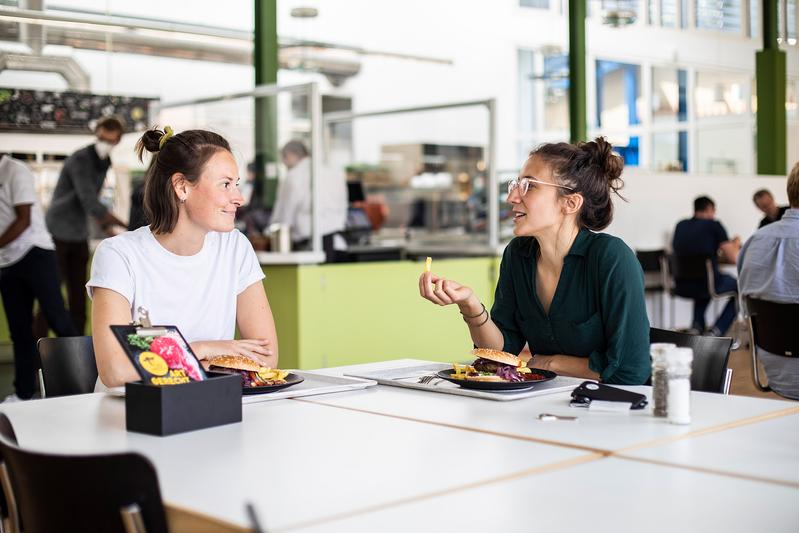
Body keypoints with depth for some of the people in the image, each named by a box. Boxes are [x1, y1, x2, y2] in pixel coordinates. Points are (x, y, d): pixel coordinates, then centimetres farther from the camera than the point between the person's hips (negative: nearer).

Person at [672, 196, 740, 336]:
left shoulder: (680, 225, 10)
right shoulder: (714, 225, -5)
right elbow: (733, 259, -4)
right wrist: (735, 246, 18)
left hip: (682, 287, 6)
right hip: (708, 285, -6)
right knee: (739, 285, 23)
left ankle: (697, 327, 25)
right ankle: (716, 332, 13)